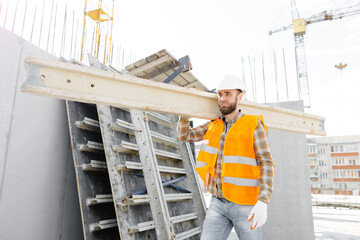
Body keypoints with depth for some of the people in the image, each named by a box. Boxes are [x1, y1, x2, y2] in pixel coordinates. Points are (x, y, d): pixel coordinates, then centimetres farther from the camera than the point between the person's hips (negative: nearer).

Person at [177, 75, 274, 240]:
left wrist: (263, 202, -23)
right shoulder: (214, 126, 9)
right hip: (218, 203, 4)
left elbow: (266, 164, -12)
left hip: (245, 204, -4)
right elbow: (183, 135, 11)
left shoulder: (254, 125, -7)